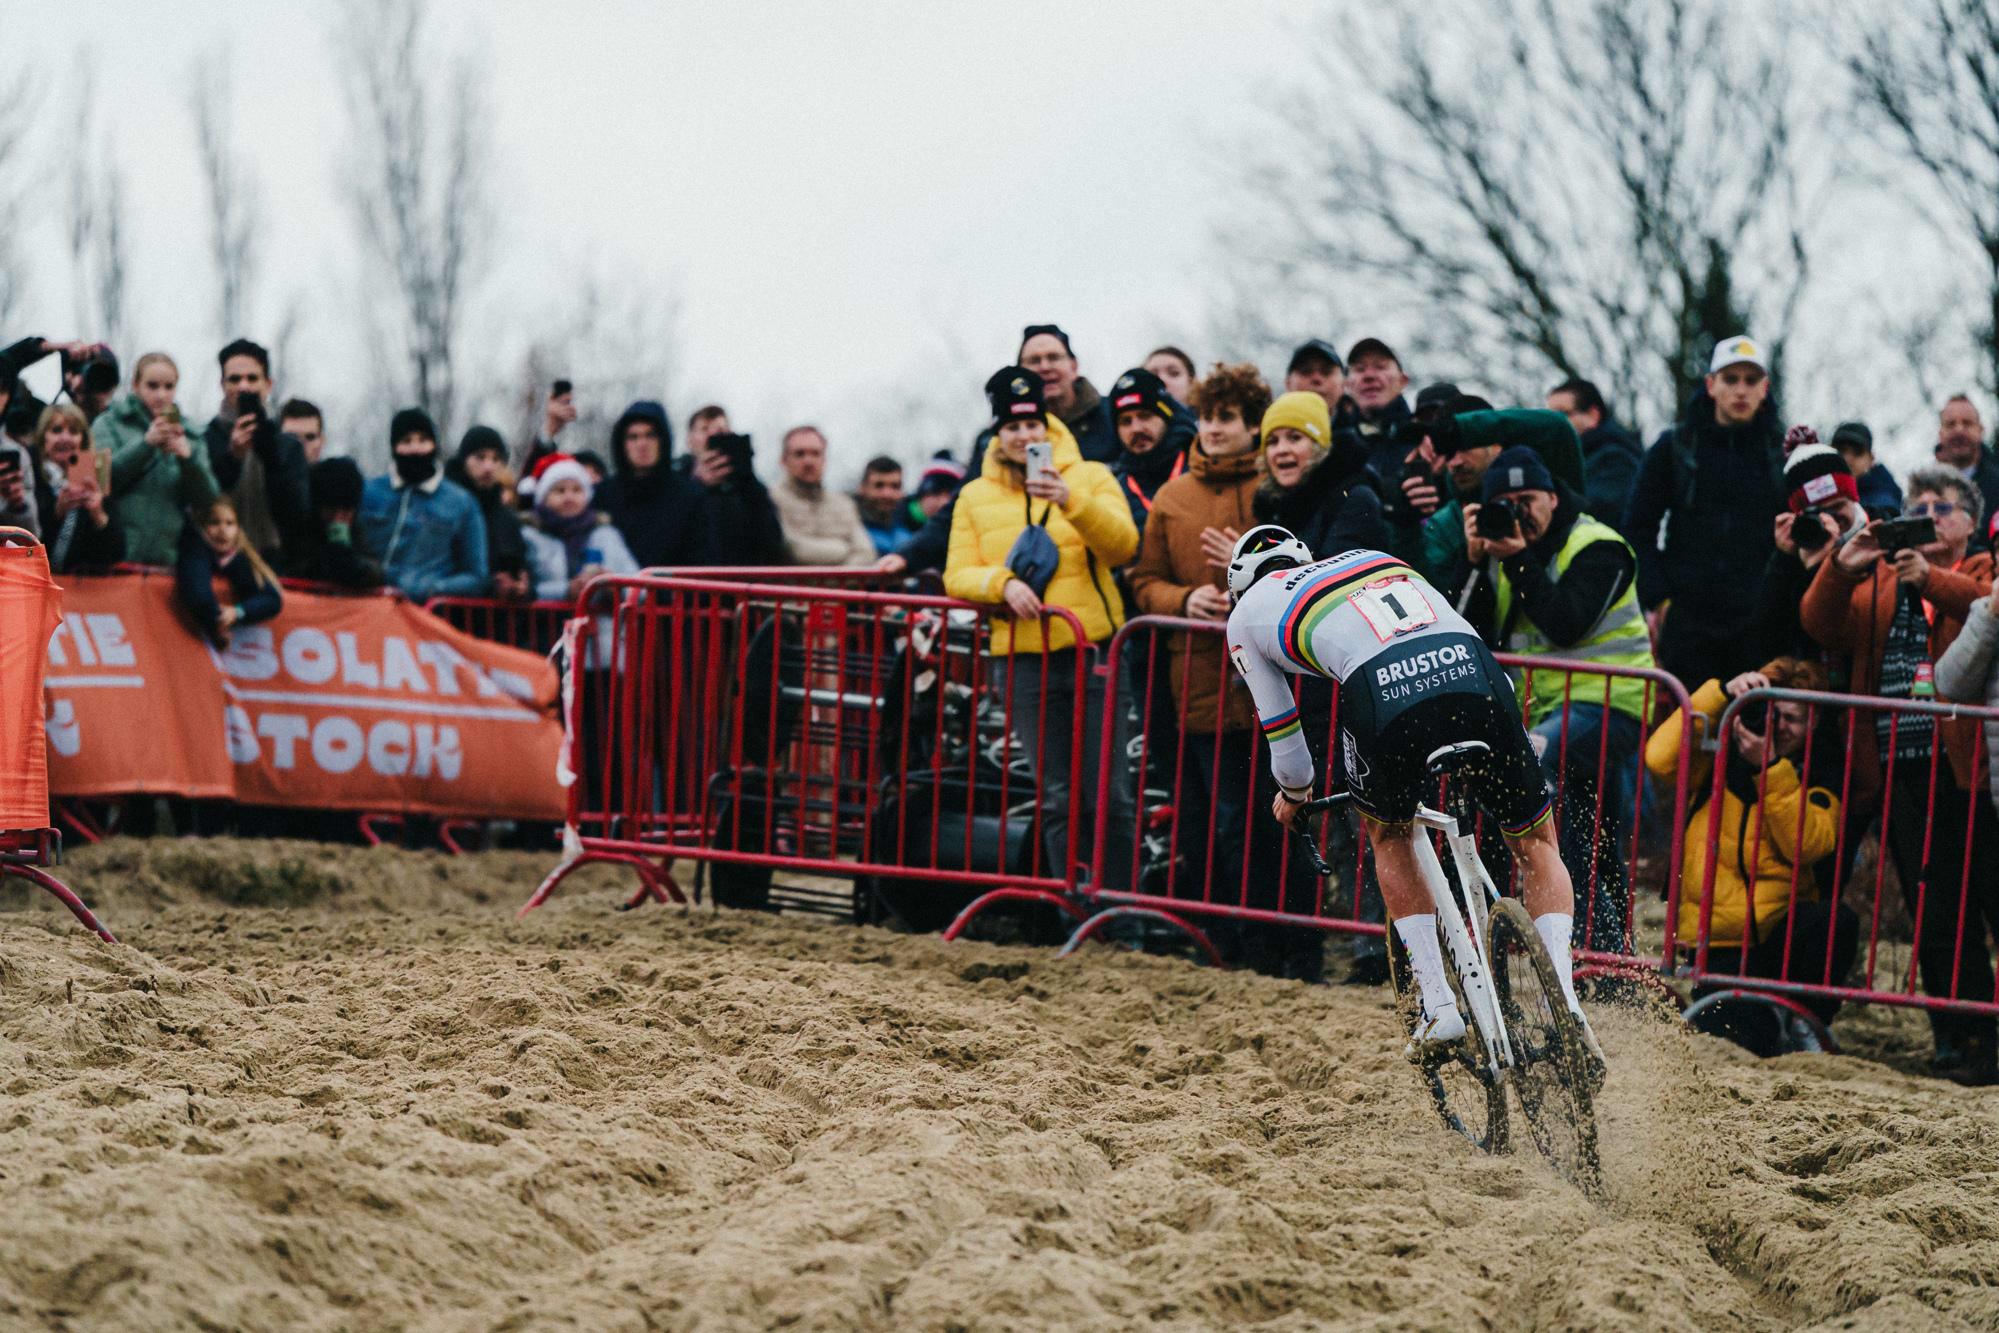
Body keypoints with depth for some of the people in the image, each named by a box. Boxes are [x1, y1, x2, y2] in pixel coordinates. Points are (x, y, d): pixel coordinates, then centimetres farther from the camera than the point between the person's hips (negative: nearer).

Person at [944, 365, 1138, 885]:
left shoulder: (1091, 477, 5)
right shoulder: (975, 497, 12)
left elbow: (1123, 545, -10)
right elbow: (958, 576, 8)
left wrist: (1072, 501, -25)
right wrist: (1003, 583, -12)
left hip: (1092, 648, -2)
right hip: (1024, 660, 2)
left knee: (1109, 792, -4)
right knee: (1057, 797, 5)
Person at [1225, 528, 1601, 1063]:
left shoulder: (1247, 614, 29)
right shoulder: (1373, 557, 40)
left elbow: (1278, 722, 35)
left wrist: (1293, 792, 55)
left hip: (1385, 697, -2)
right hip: (1474, 672, 2)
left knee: (1388, 834, 29)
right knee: (1536, 845, 21)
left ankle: (1440, 1006, 19)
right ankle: (1563, 995, 2)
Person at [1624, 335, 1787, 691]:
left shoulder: (1783, 450, 7)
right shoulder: (1675, 446, 7)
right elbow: (1638, 529, 9)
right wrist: (1655, 599, 0)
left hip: (1758, 624, 0)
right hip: (1687, 618, 0)